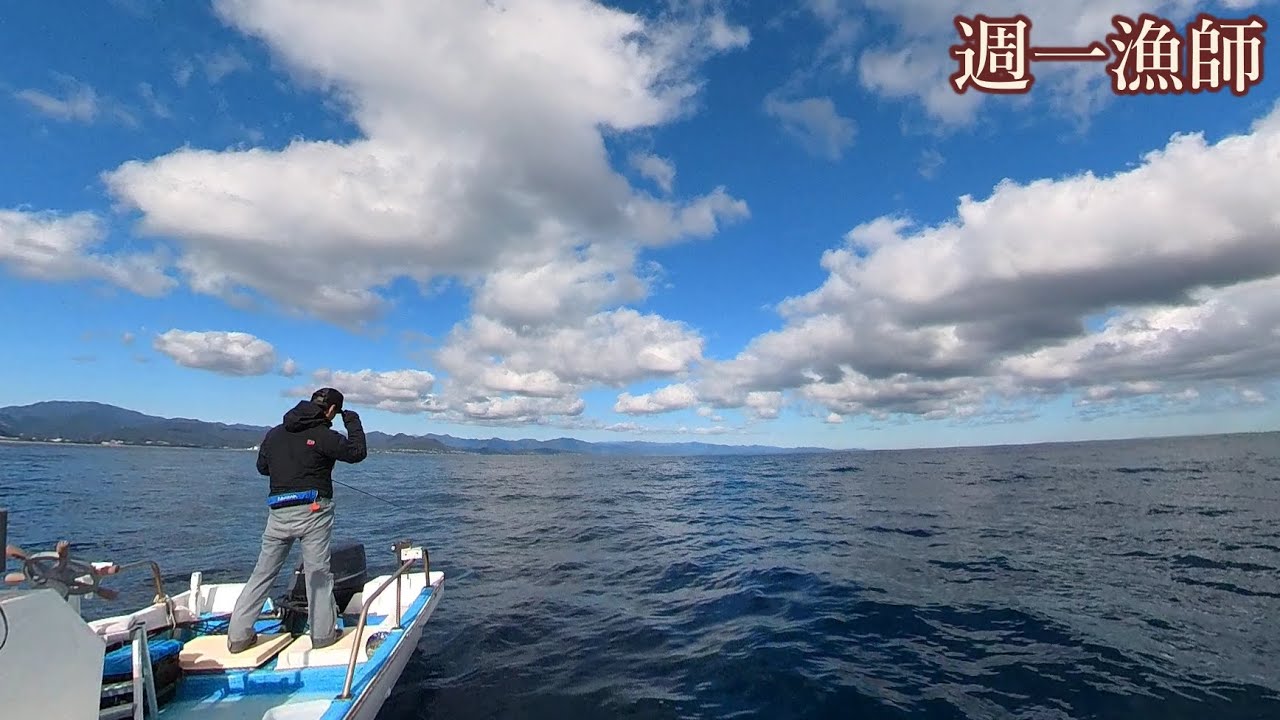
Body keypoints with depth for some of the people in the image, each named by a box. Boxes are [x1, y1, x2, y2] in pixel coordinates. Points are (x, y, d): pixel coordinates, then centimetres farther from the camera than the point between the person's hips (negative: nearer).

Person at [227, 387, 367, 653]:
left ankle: (238, 635, 19)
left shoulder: (274, 433, 11)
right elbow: (358, 452, -5)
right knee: (318, 572, 3)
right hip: (313, 511, -5)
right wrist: (353, 422, 5)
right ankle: (323, 633, 11)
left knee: (263, 572, 15)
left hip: (278, 513, 6)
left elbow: (262, 467, 23)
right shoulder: (322, 435, -11)